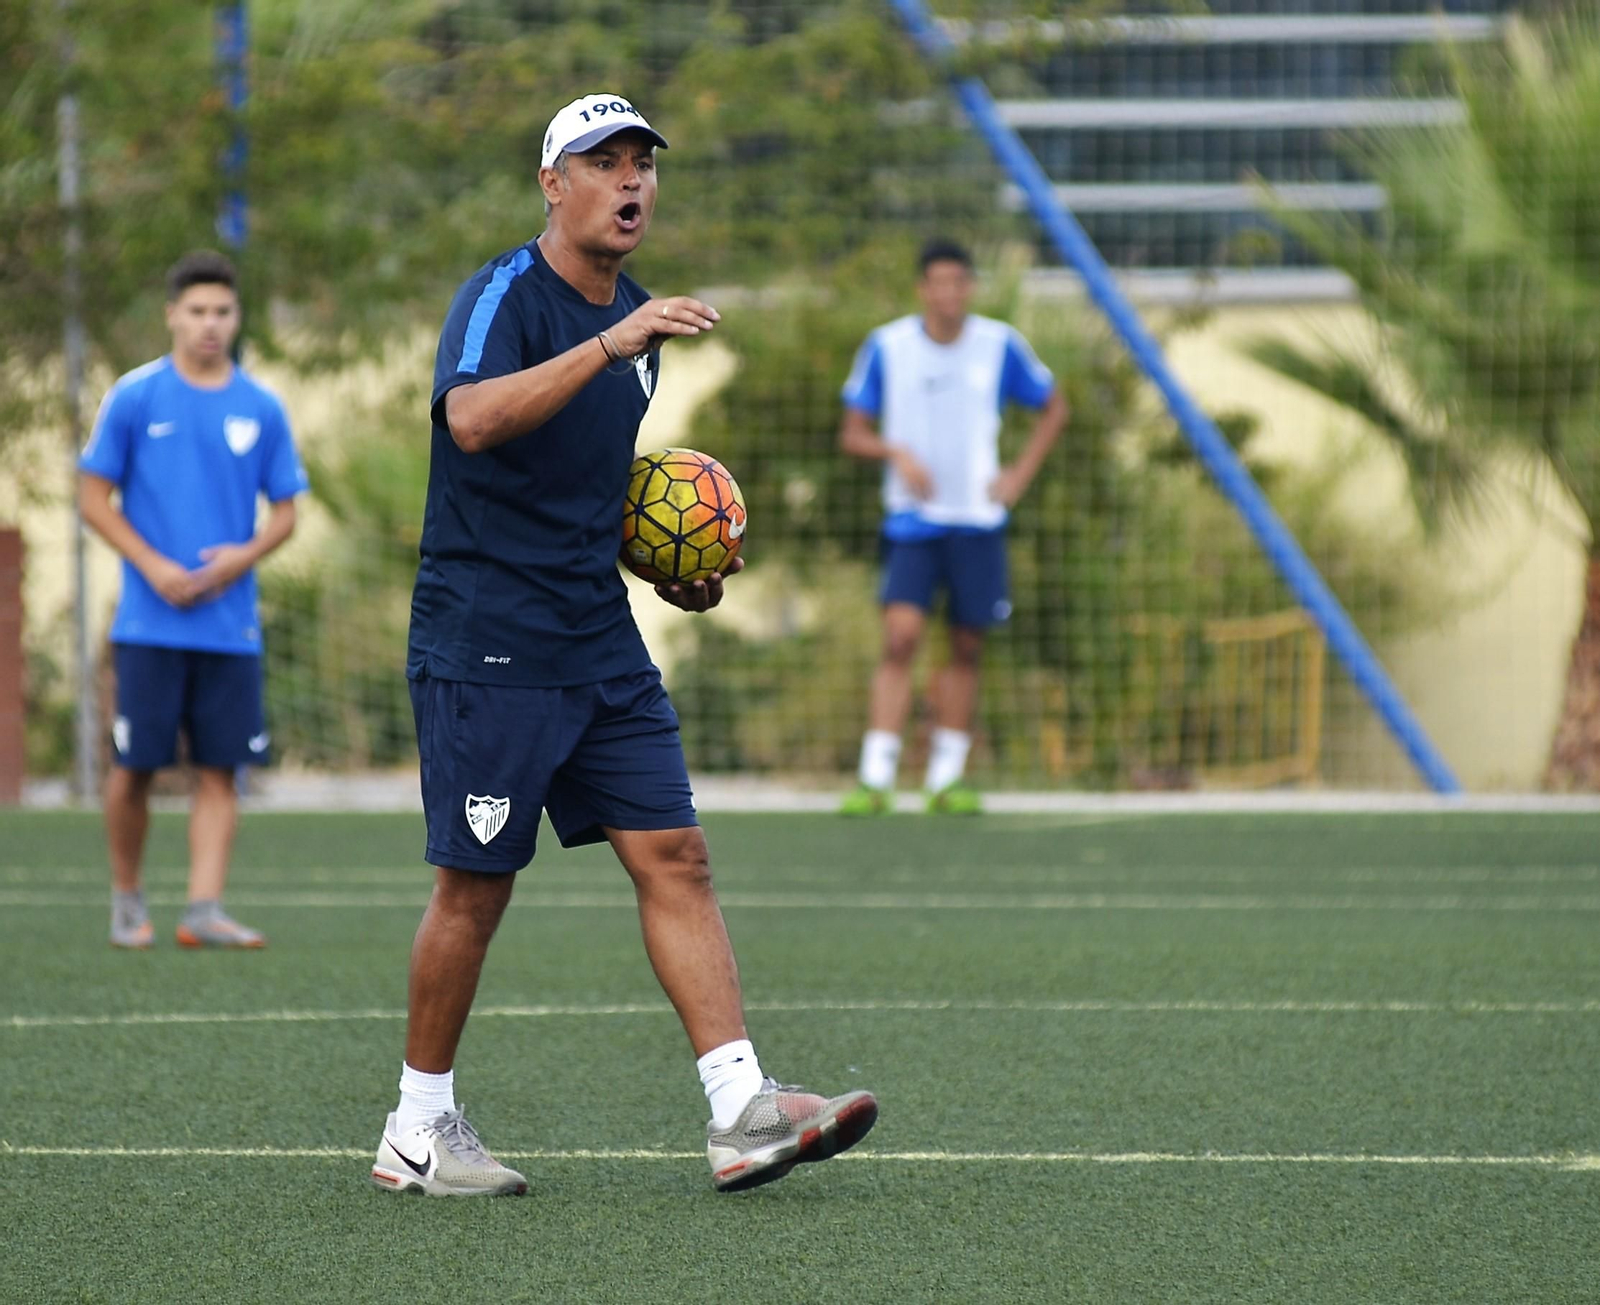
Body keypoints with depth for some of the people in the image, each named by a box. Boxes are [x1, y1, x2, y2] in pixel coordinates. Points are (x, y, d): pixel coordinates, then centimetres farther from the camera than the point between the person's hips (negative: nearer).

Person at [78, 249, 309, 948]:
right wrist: (154, 567, -11)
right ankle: (126, 899, 16)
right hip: (150, 622, -2)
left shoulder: (261, 409, 6)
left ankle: (204, 910, -4)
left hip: (230, 623, 2)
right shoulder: (134, 398, 0)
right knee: (135, 766, -2)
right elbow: (93, 497, 1)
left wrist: (246, 554, -10)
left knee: (219, 771, -3)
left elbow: (284, 513, 11)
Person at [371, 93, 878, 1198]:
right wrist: (614, 341, -38)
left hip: (600, 644, 7)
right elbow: (474, 419, -33)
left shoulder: (634, 322, 14)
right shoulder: (504, 297, -11)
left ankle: (742, 1108, -6)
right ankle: (419, 1129, 13)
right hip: (485, 642, -7)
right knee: (476, 887, -1)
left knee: (675, 858, -2)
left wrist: (670, 567, 11)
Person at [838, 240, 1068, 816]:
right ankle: (875, 778, -17)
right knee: (901, 635, -17)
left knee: (967, 648, 6)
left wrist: (1020, 474, 3)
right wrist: (896, 453, -18)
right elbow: (852, 433, 2)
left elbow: (1053, 407, 14)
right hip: (913, 516, -2)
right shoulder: (886, 347, -4)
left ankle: (945, 778, 18)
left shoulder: (1000, 345, -1)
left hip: (978, 521, 2)